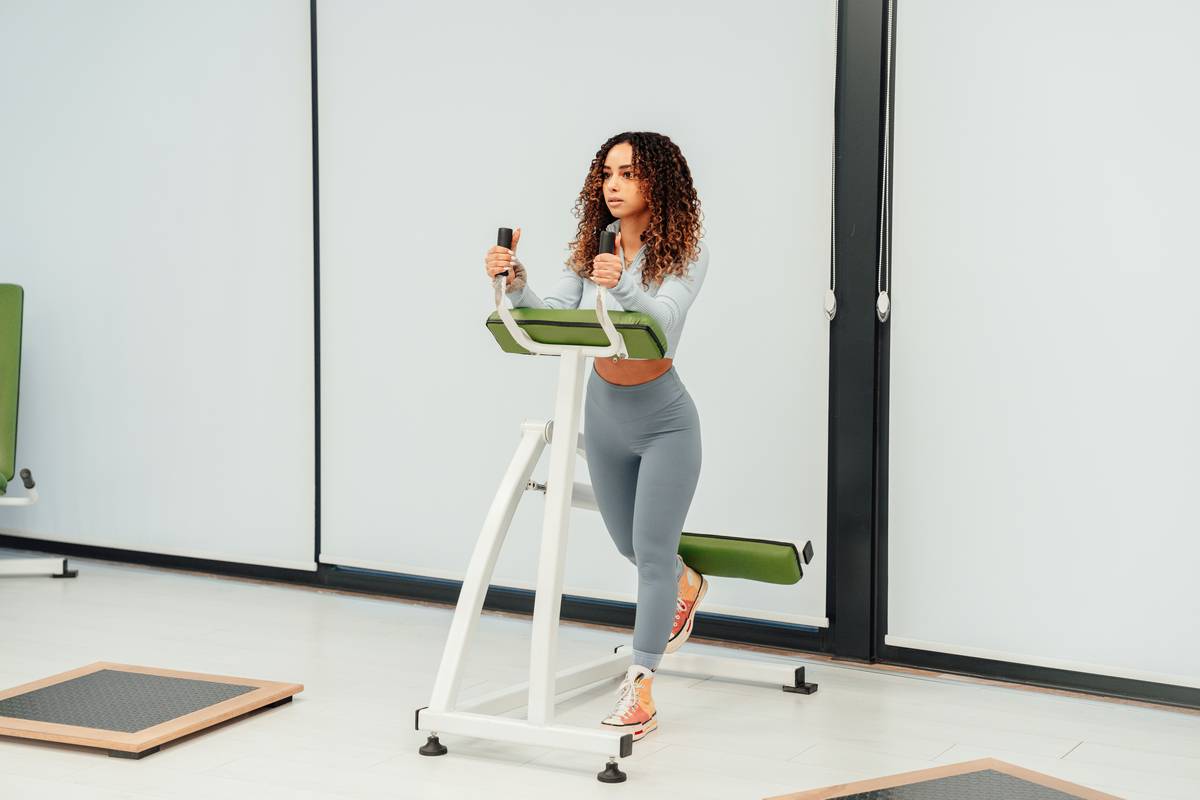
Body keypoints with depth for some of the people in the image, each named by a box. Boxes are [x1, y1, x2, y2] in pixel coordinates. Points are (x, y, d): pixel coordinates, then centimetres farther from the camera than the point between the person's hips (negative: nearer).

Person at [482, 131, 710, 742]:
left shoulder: (685, 255, -15)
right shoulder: (591, 247, -2)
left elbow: (664, 318, -33)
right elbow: (550, 316, -12)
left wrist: (622, 285, -52)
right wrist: (515, 284, -31)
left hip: (663, 420, -6)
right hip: (604, 415, 6)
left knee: (651, 551, -8)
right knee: (628, 542, 21)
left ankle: (640, 693, -5)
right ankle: (684, 588, 55)